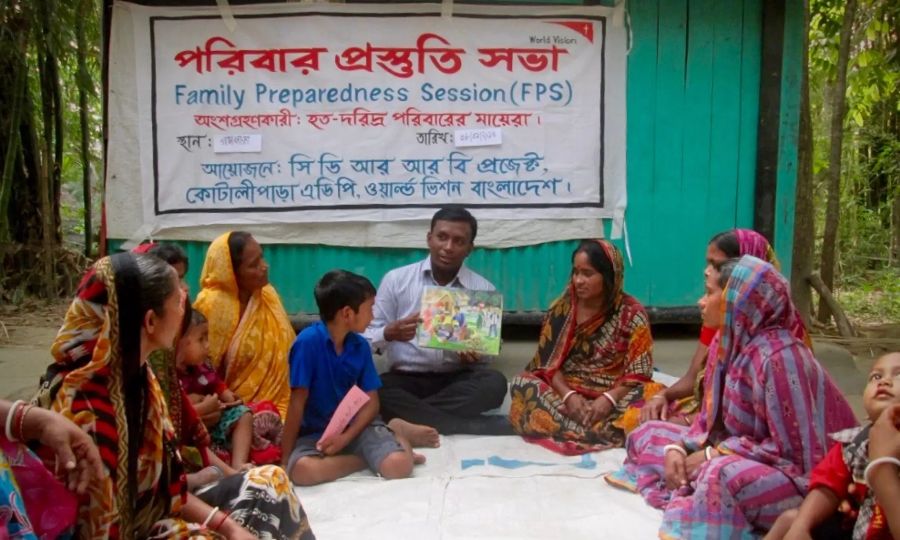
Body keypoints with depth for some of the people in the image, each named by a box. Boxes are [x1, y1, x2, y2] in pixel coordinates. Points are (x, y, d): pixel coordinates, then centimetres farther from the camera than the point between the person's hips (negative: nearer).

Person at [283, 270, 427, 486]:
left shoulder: (360, 346, 0)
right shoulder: (309, 341, -16)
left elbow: (372, 401, 1)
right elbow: (298, 401, -15)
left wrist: (346, 437, -15)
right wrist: (286, 456, -14)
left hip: (356, 425, 2)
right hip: (315, 432, -2)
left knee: (399, 465, -25)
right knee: (301, 470, -35)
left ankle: (395, 432, 7)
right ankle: (367, 457, -14)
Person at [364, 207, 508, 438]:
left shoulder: (484, 289, 5)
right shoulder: (396, 279, 3)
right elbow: (368, 337, 2)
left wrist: (474, 354, -15)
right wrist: (391, 333, -21)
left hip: (457, 379, 1)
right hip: (406, 379, 0)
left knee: (494, 382, -30)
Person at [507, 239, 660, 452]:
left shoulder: (632, 312, -4)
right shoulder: (561, 308, 1)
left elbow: (638, 372, -8)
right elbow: (548, 363, -2)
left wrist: (609, 399, -25)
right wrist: (568, 395, -21)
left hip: (614, 395, -1)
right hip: (567, 391, 2)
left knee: (653, 395, -31)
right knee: (522, 384, -27)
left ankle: (569, 429, -34)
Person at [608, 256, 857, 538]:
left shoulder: (777, 356, -26)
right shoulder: (726, 342, 2)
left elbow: (791, 449, -25)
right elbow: (711, 417, 11)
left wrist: (714, 454, -19)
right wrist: (679, 448, -8)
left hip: (789, 475, -10)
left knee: (723, 474, -42)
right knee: (649, 433, 10)